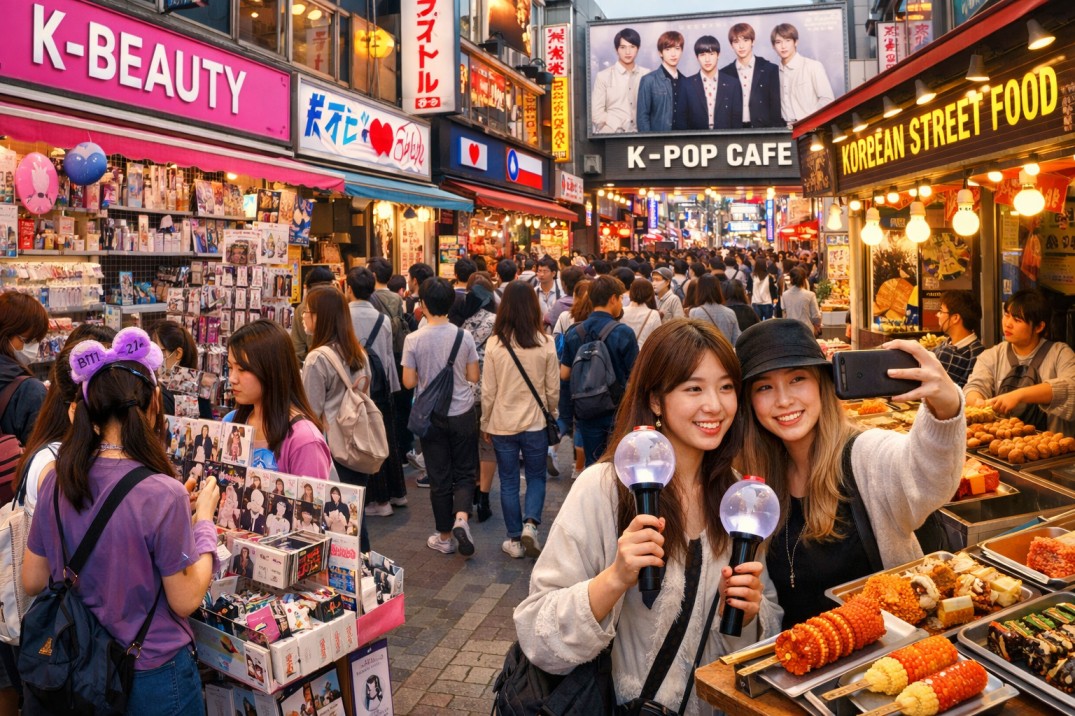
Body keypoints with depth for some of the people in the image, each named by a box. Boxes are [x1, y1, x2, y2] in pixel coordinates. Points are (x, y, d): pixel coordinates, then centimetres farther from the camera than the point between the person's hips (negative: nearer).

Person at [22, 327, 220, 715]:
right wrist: (203, 520, -8)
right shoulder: (163, 494, -27)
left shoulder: (56, 482, -9)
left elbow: (32, 581, 2)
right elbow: (185, 601, -17)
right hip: (150, 675, -5)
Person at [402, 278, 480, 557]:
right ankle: (461, 517, -11)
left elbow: (409, 382, -8)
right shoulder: (463, 336, -8)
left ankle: (445, 536, 21)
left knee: (439, 477, 10)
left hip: (431, 416, 0)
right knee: (465, 472, 14)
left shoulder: (414, 340, -11)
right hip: (463, 414, 1)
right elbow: (474, 376, -1)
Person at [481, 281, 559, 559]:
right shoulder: (545, 343, -10)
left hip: (502, 424, 0)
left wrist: (486, 424, 9)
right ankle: (530, 523, 0)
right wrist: (550, 414, 16)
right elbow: (553, 389, -2)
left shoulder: (495, 344, -9)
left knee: (508, 483, 12)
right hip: (535, 422, 0)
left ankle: (515, 539, 18)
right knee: (536, 477, 18)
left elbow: (488, 391, -4)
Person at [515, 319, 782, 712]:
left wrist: (747, 612, -11)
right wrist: (614, 580, -29)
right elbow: (537, 640, -15)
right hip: (630, 705, -3)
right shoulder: (602, 488, -14)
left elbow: (772, 625, 9)